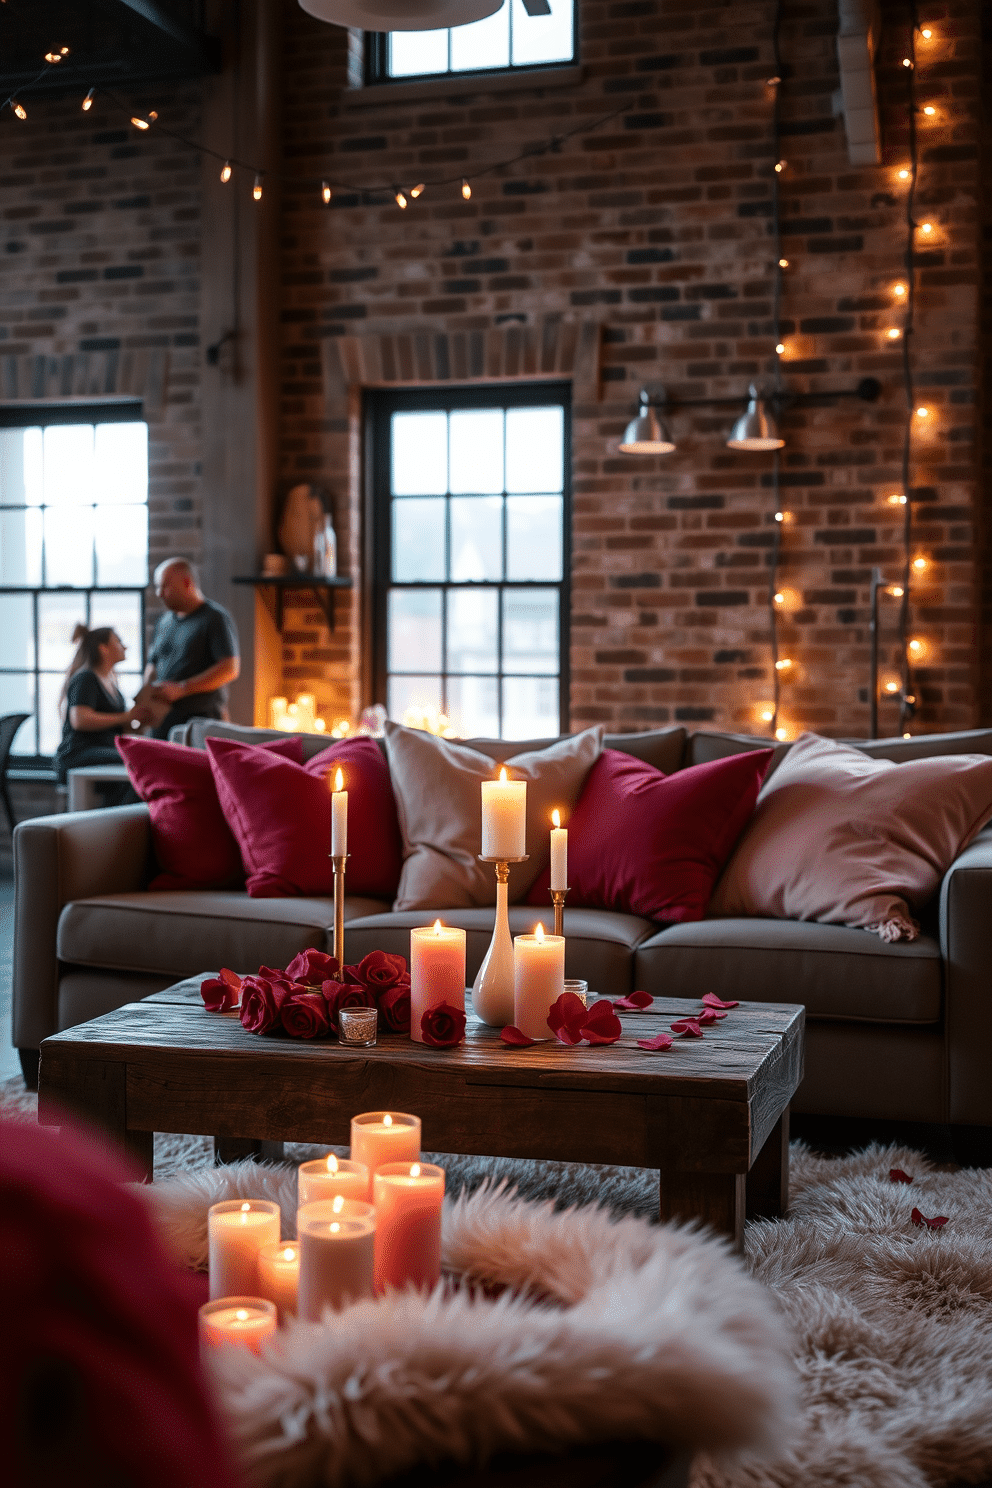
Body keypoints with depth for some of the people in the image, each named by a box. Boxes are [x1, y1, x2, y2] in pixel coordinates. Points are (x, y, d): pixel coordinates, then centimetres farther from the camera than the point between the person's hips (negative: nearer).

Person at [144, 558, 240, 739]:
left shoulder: (215, 618, -2)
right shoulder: (165, 622, 21)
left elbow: (230, 669, -12)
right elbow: (153, 664, 29)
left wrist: (181, 689, -16)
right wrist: (148, 690, 5)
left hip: (200, 719, -7)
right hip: (163, 721, 7)